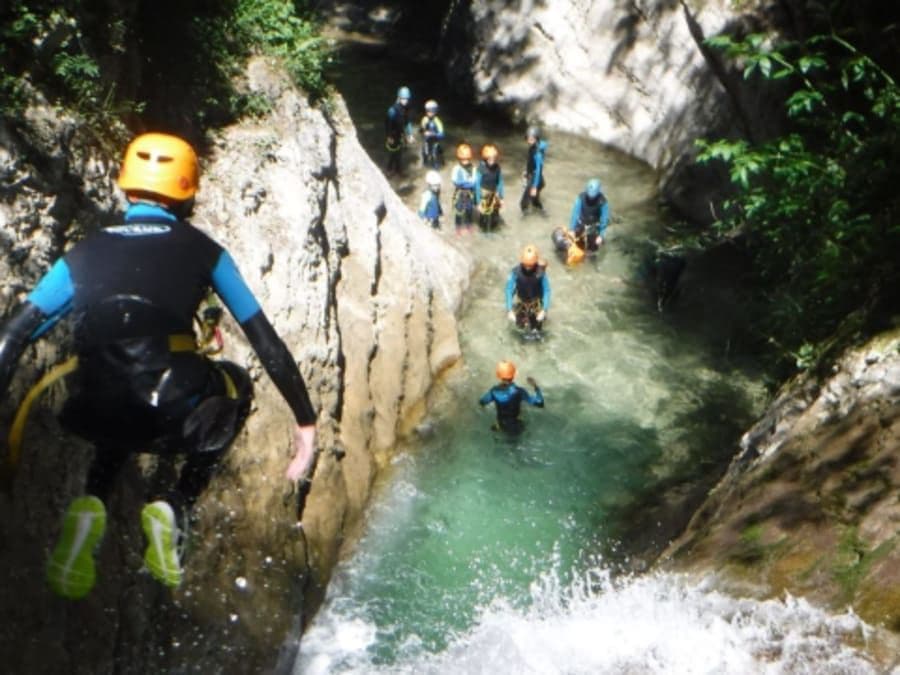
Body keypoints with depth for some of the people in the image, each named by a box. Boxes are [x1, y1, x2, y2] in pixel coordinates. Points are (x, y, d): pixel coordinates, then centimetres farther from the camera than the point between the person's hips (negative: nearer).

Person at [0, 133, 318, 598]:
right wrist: (305, 419, 19)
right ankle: (175, 508, 14)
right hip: (173, 419, -3)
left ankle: (90, 506, 13)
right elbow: (266, 341, 13)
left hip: (94, 417, 3)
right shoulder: (201, 250, 13)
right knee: (235, 383, 31)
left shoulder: (86, 252, 18)